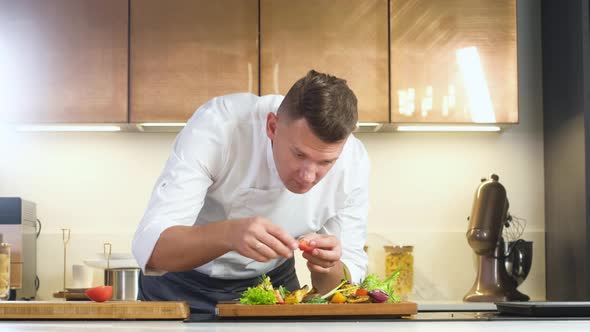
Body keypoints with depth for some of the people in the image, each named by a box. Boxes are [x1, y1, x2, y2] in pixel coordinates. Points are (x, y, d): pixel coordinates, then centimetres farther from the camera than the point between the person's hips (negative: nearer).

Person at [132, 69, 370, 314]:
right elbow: (149, 247, -34)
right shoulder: (217, 126, -28)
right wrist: (229, 234, -51)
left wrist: (329, 267, -34)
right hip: (185, 285, -2)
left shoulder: (353, 161, -19)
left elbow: (351, 274, -12)